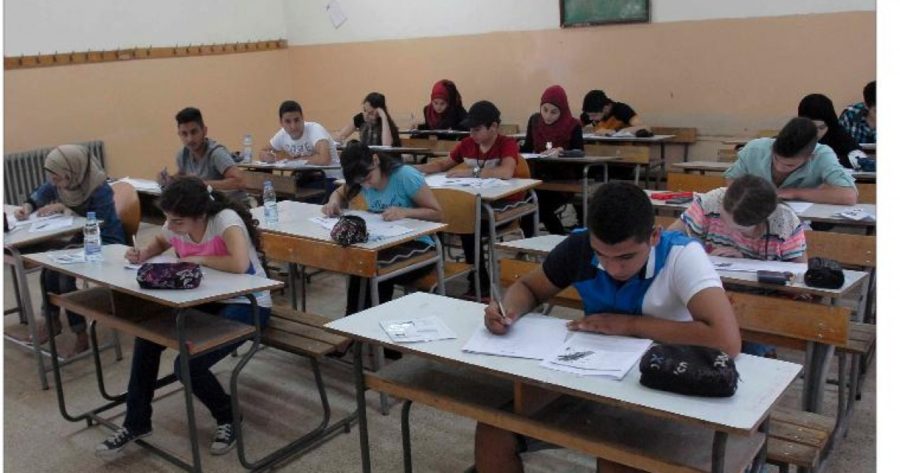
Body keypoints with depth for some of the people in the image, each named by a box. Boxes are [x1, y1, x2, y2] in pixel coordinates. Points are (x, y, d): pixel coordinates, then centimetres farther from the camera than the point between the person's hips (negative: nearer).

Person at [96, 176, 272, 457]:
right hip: (207, 300, 8)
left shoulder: (225, 219, -26)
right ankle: (136, 423, 10)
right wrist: (144, 253, -2)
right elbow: (160, 241, 21)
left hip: (247, 304, -7)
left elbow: (240, 265, -41)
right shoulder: (176, 226, -4)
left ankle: (228, 419, 9)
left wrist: (198, 259, -24)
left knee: (188, 366, -21)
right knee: (147, 336, -7)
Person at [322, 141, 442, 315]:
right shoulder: (362, 179, 0)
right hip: (386, 243, 5)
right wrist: (334, 202, -5)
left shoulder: (405, 176, -18)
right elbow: (339, 194, 20)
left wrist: (405, 212, -31)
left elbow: (437, 213, -14)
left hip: (418, 244, -5)